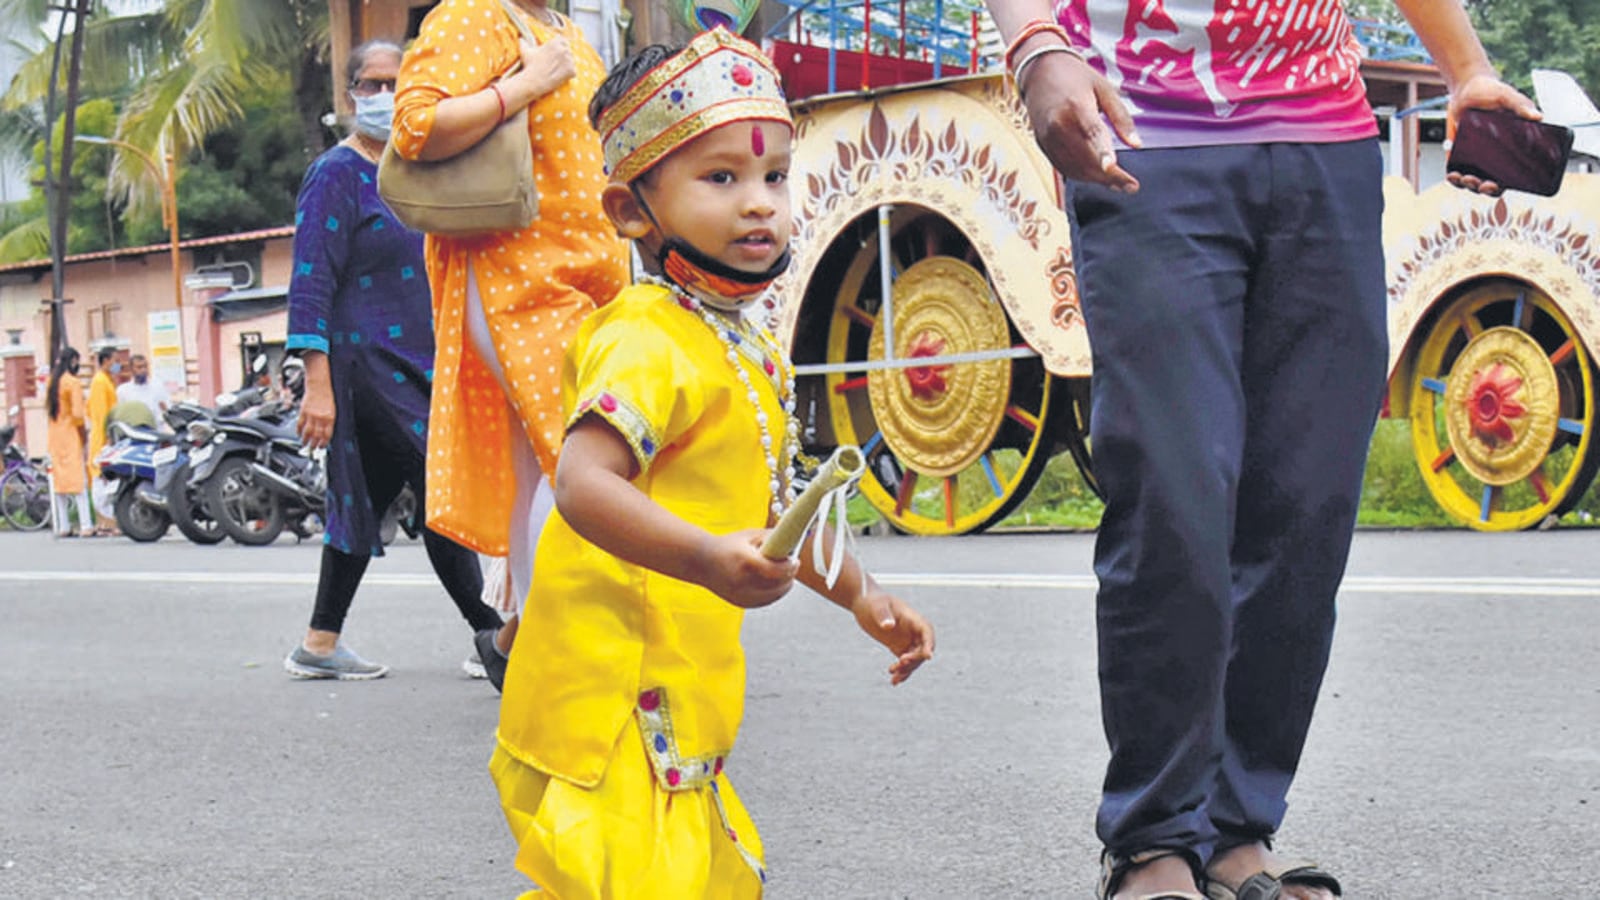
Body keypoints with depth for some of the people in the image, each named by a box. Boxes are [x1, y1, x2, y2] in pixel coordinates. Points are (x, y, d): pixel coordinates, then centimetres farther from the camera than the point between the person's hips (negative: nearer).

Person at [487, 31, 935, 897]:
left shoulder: (754, 353, 16)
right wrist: (707, 559, -43)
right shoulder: (645, 342, -16)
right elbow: (583, 484, -31)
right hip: (606, 704, -10)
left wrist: (863, 598, 34)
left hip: (675, 712, 10)